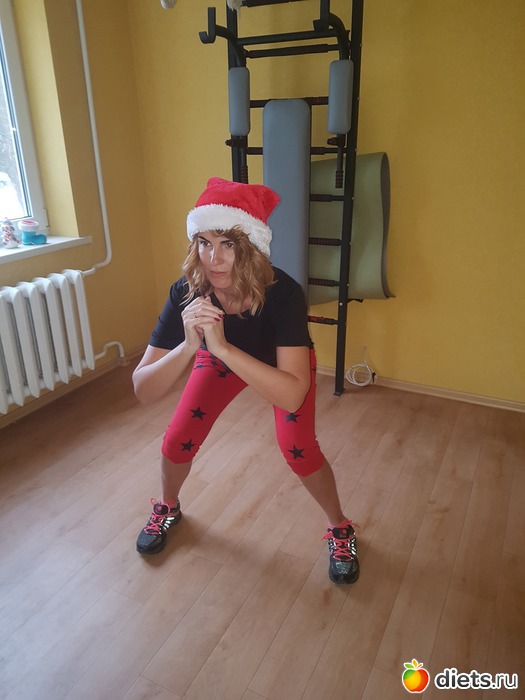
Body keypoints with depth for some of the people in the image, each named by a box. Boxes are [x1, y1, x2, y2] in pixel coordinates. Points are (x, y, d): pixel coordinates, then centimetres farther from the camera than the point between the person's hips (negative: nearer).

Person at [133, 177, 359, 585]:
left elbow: (293, 395, -48)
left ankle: (340, 529, 14)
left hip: (281, 363, -2)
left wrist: (222, 346, -56)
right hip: (221, 358, 3)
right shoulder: (187, 294, -33)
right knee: (177, 442, -4)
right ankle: (168, 508, 32)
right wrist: (189, 345, -52)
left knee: (299, 449, -18)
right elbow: (143, 391, -33)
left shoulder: (283, 293, -40)